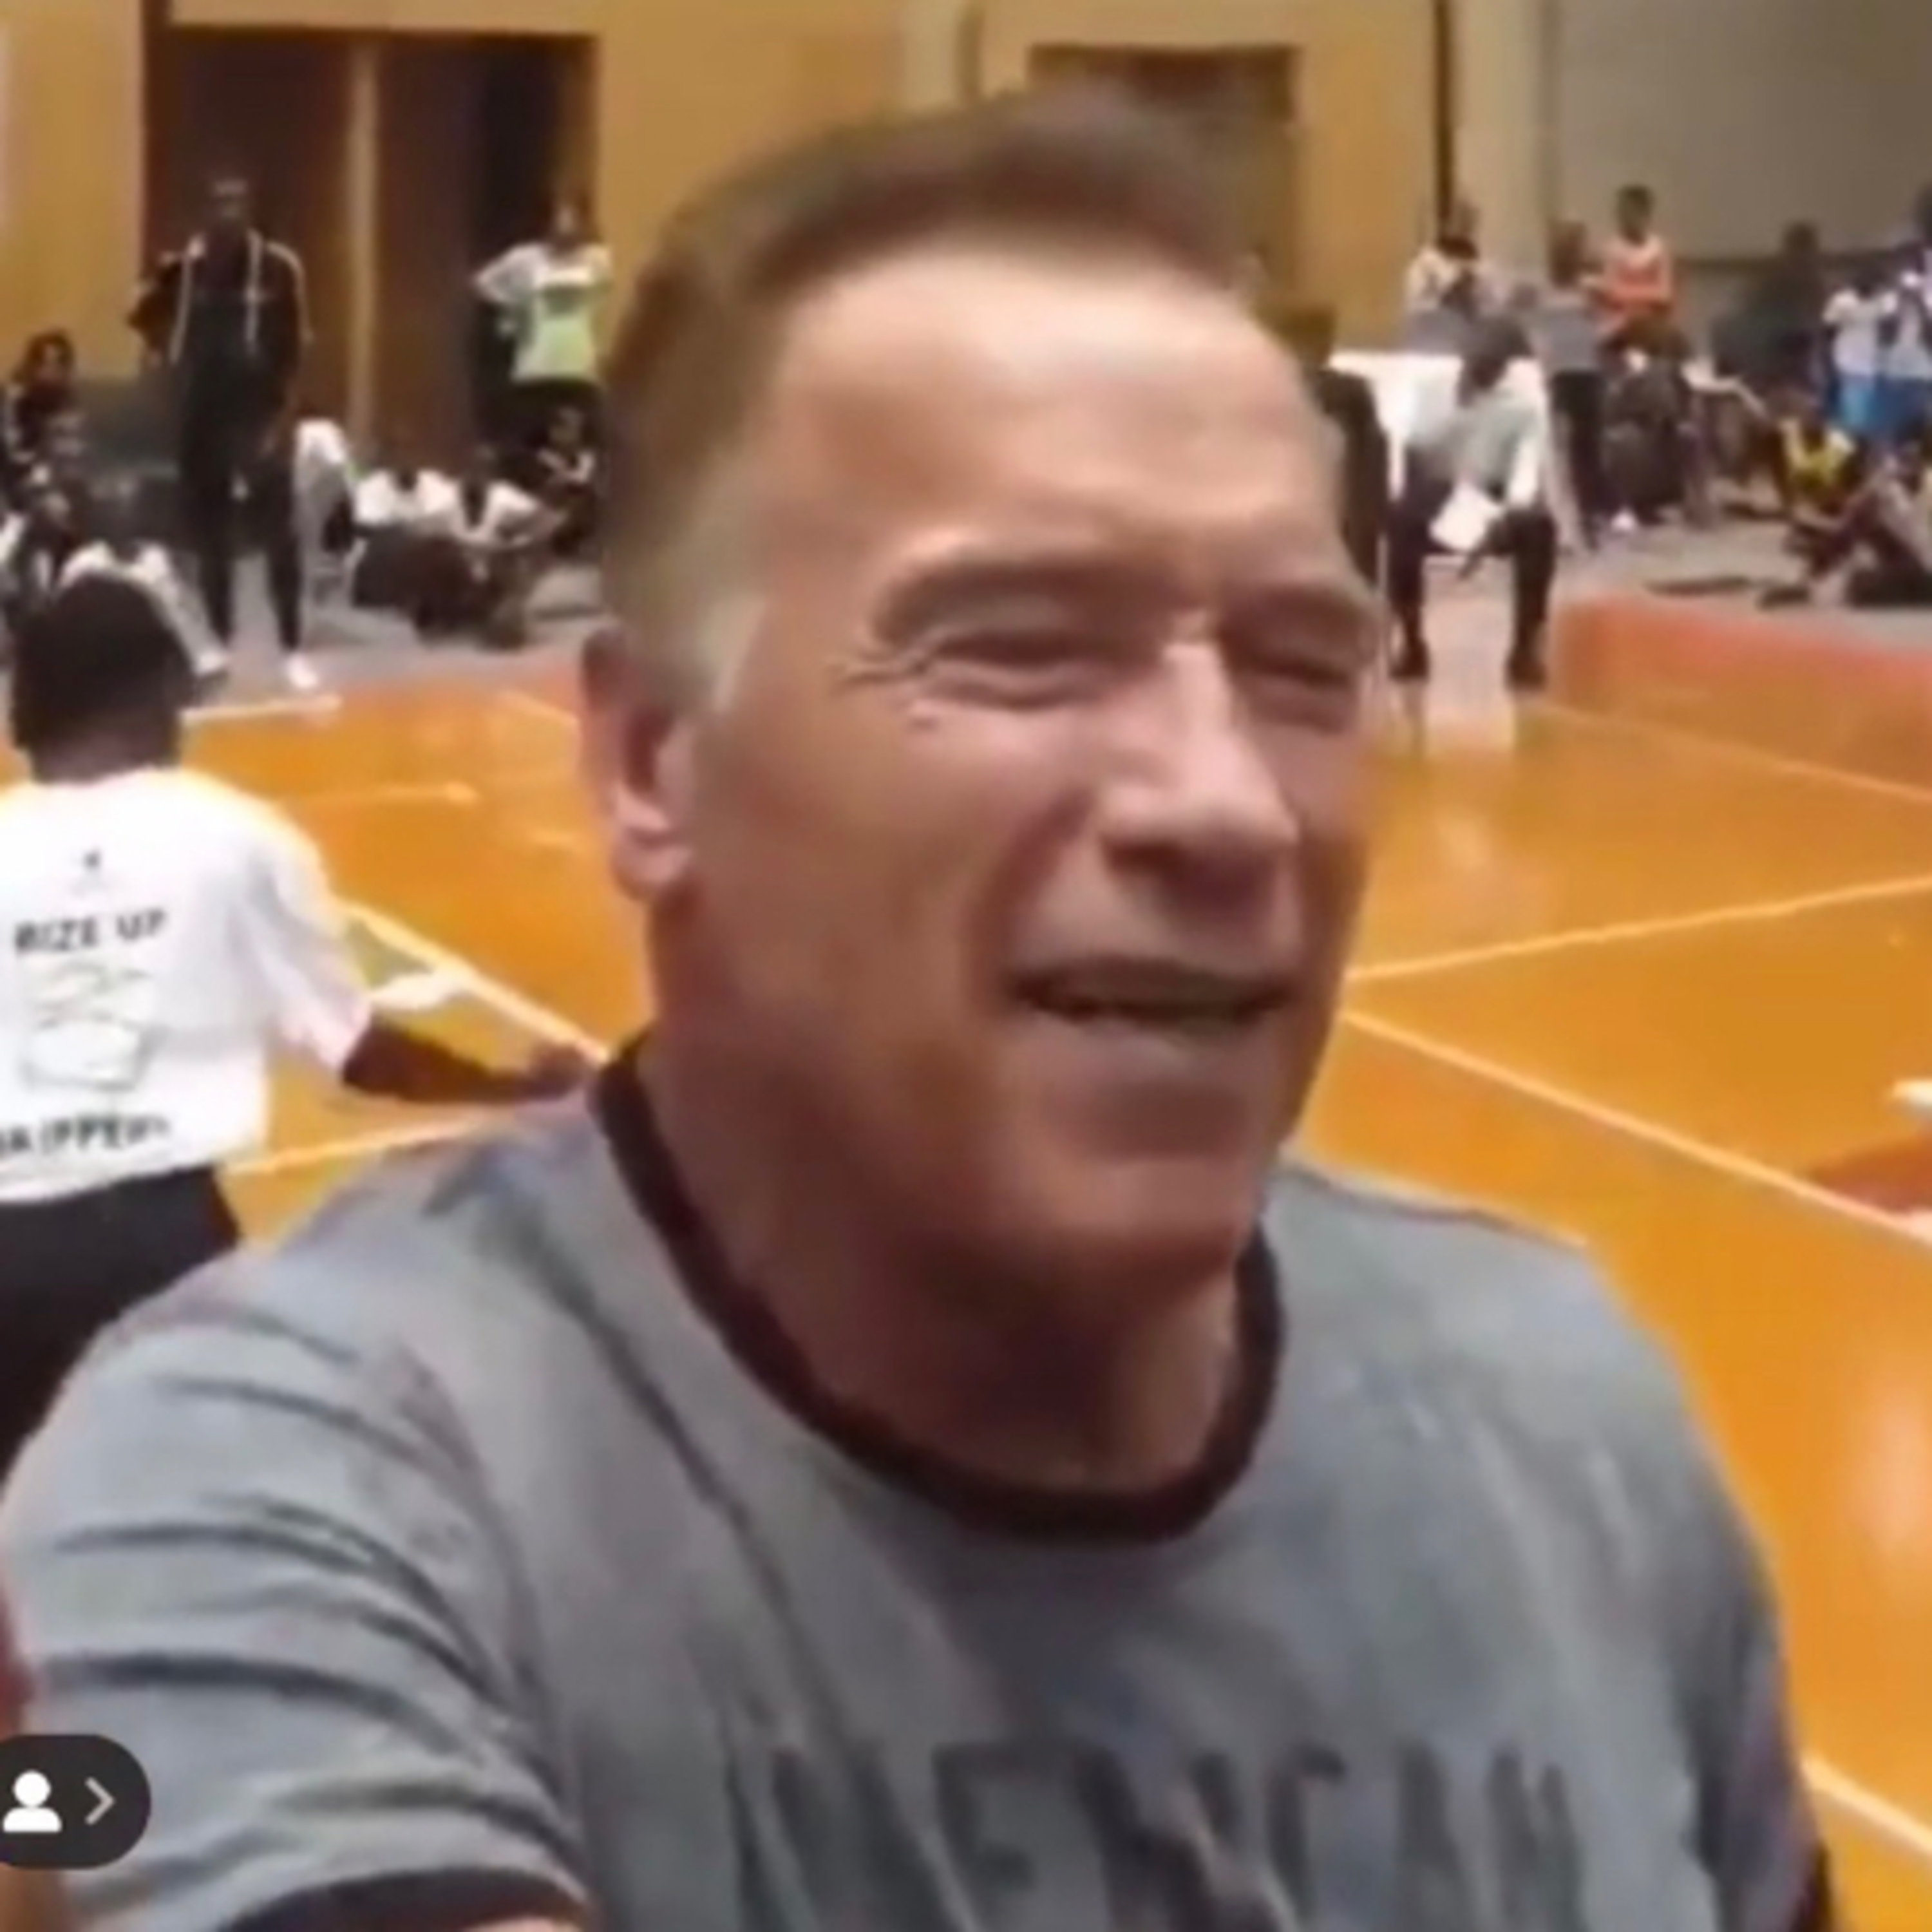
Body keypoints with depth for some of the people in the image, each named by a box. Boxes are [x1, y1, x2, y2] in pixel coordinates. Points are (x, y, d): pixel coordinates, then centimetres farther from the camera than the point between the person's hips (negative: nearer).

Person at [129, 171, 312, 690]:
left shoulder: (279, 268, -6)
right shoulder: (181, 268, 0)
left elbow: (295, 352, -4)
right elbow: (143, 317, 17)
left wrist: (284, 418, -9)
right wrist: (167, 355, 2)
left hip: (259, 414, -3)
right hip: (200, 417, 3)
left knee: (279, 535, -6)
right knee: (209, 535, 11)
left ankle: (292, 648, -1)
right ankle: (220, 641, 24)